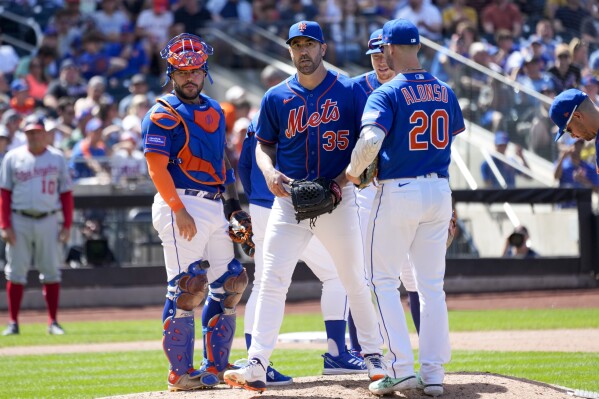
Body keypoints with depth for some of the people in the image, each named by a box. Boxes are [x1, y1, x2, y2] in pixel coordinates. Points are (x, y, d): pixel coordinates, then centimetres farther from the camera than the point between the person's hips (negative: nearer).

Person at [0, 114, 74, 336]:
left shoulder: (57, 158, 7)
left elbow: (66, 193, 7)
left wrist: (67, 225, -1)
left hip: (48, 221, 1)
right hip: (19, 220, -1)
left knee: (51, 272, 1)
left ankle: (53, 322, 8)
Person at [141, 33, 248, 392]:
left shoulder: (214, 111, 18)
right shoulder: (163, 114, -6)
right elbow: (157, 168, -13)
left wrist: (234, 205, 17)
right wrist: (179, 210, -21)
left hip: (215, 207, 8)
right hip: (182, 205, -8)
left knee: (231, 282, 9)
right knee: (187, 287, -11)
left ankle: (216, 366, 17)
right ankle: (180, 373, -7)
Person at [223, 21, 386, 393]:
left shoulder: (350, 91, -1)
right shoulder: (276, 97, 6)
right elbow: (264, 144, 15)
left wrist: (347, 176, -16)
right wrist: (269, 171, -7)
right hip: (289, 198, 1)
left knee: (355, 280, 9)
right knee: (272, 281, -9)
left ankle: (373, 355, 25)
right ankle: (257, 367, -12)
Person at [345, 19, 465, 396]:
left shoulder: (387, 94, -12)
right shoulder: (445, 92, 7)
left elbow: (370, 140, -26)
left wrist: (353, 172, -9)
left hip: (398, 192, -5)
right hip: (439, 191, 5)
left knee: (384, 280, 5)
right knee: (432, 284, 10)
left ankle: (401, 368, -4)